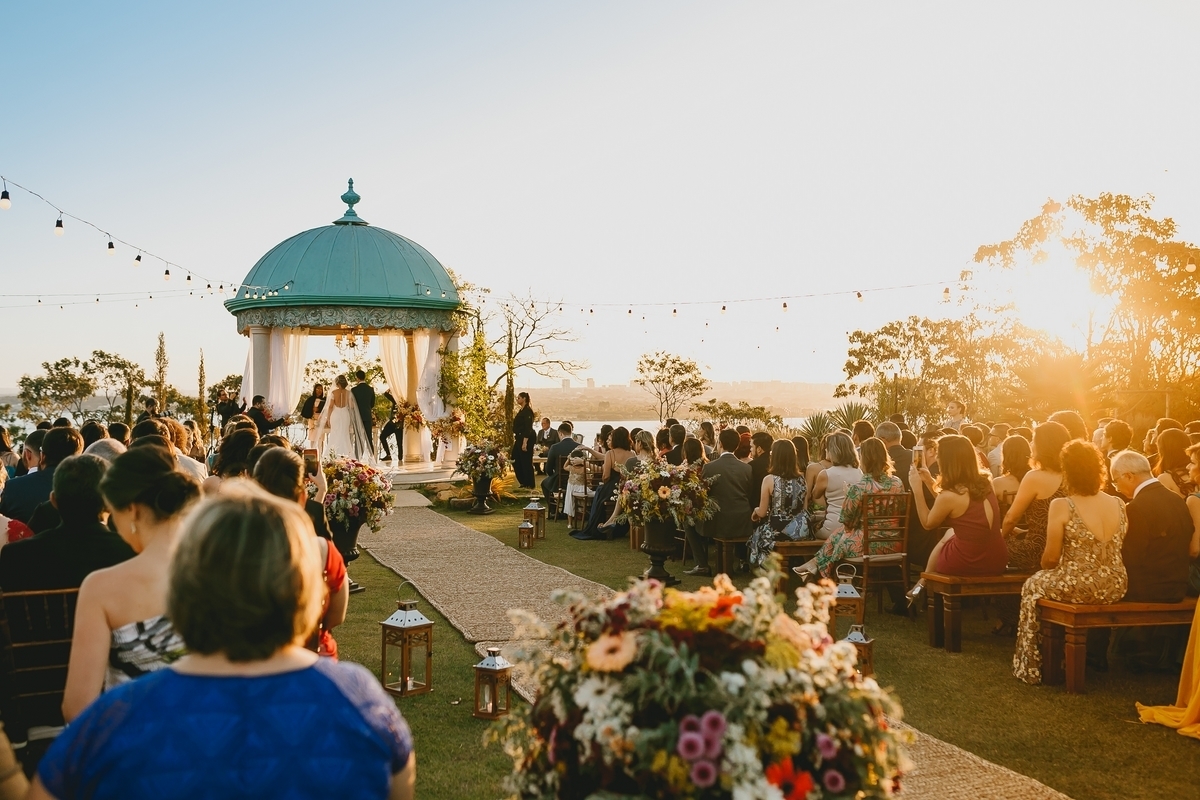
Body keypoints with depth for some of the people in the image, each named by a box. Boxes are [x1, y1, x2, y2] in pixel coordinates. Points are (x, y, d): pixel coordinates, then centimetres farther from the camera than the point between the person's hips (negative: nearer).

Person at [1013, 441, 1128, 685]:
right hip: (1115, 589, 6)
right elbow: (1115, 551, 13)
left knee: (1033, 586, 24)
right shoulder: (1119, 505, 3)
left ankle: (1030, 667, 29)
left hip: (1077, 587, -6)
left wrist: (1045, 567, 13)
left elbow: (1051, 558, -9)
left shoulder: (1061, 506, -14)